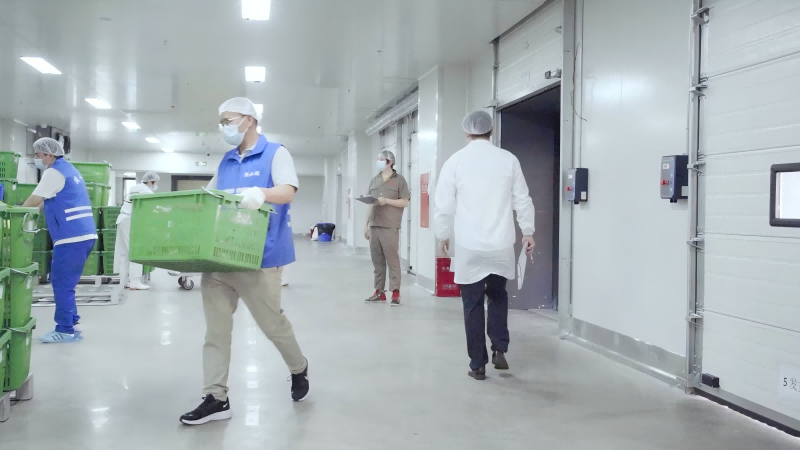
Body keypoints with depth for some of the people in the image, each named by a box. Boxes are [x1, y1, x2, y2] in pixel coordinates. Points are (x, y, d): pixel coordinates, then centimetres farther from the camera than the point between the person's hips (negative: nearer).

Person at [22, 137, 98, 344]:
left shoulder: (54, 172, -8)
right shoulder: (69, 169, 23)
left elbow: (34, 200, -4)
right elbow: (47, 201, 30)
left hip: (72, 237, -10)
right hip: (84, 234, 10)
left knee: (62, 283, -4)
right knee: (65, 281, 16)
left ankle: (65, 331, 0)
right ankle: (70, 321, 21)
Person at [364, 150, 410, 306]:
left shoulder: (399, 179, 2)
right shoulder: (374, 181, 17)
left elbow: (405, 202, -2)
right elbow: (369, 204, 18)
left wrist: (386, 201, -13)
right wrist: (366, 224, 13)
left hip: (390, 227, -5)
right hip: (374, 226, 5)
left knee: (392, 260, -6)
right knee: (377, 261, 5)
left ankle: (395, 293, -4)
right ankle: (379, 292, 10)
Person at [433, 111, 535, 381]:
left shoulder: (455, 161, -5)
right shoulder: (508, 160, -1)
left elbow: (443, 205, -3)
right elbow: (523, 200, 4)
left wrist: (443, 235, 12)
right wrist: (527, 232, 16)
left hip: (469, 246, -2)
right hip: (501, 244, 2)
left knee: (473, 304, 9)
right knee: (498, 295, 23)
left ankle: (478, 365, 12)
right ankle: (500, 349, 11)